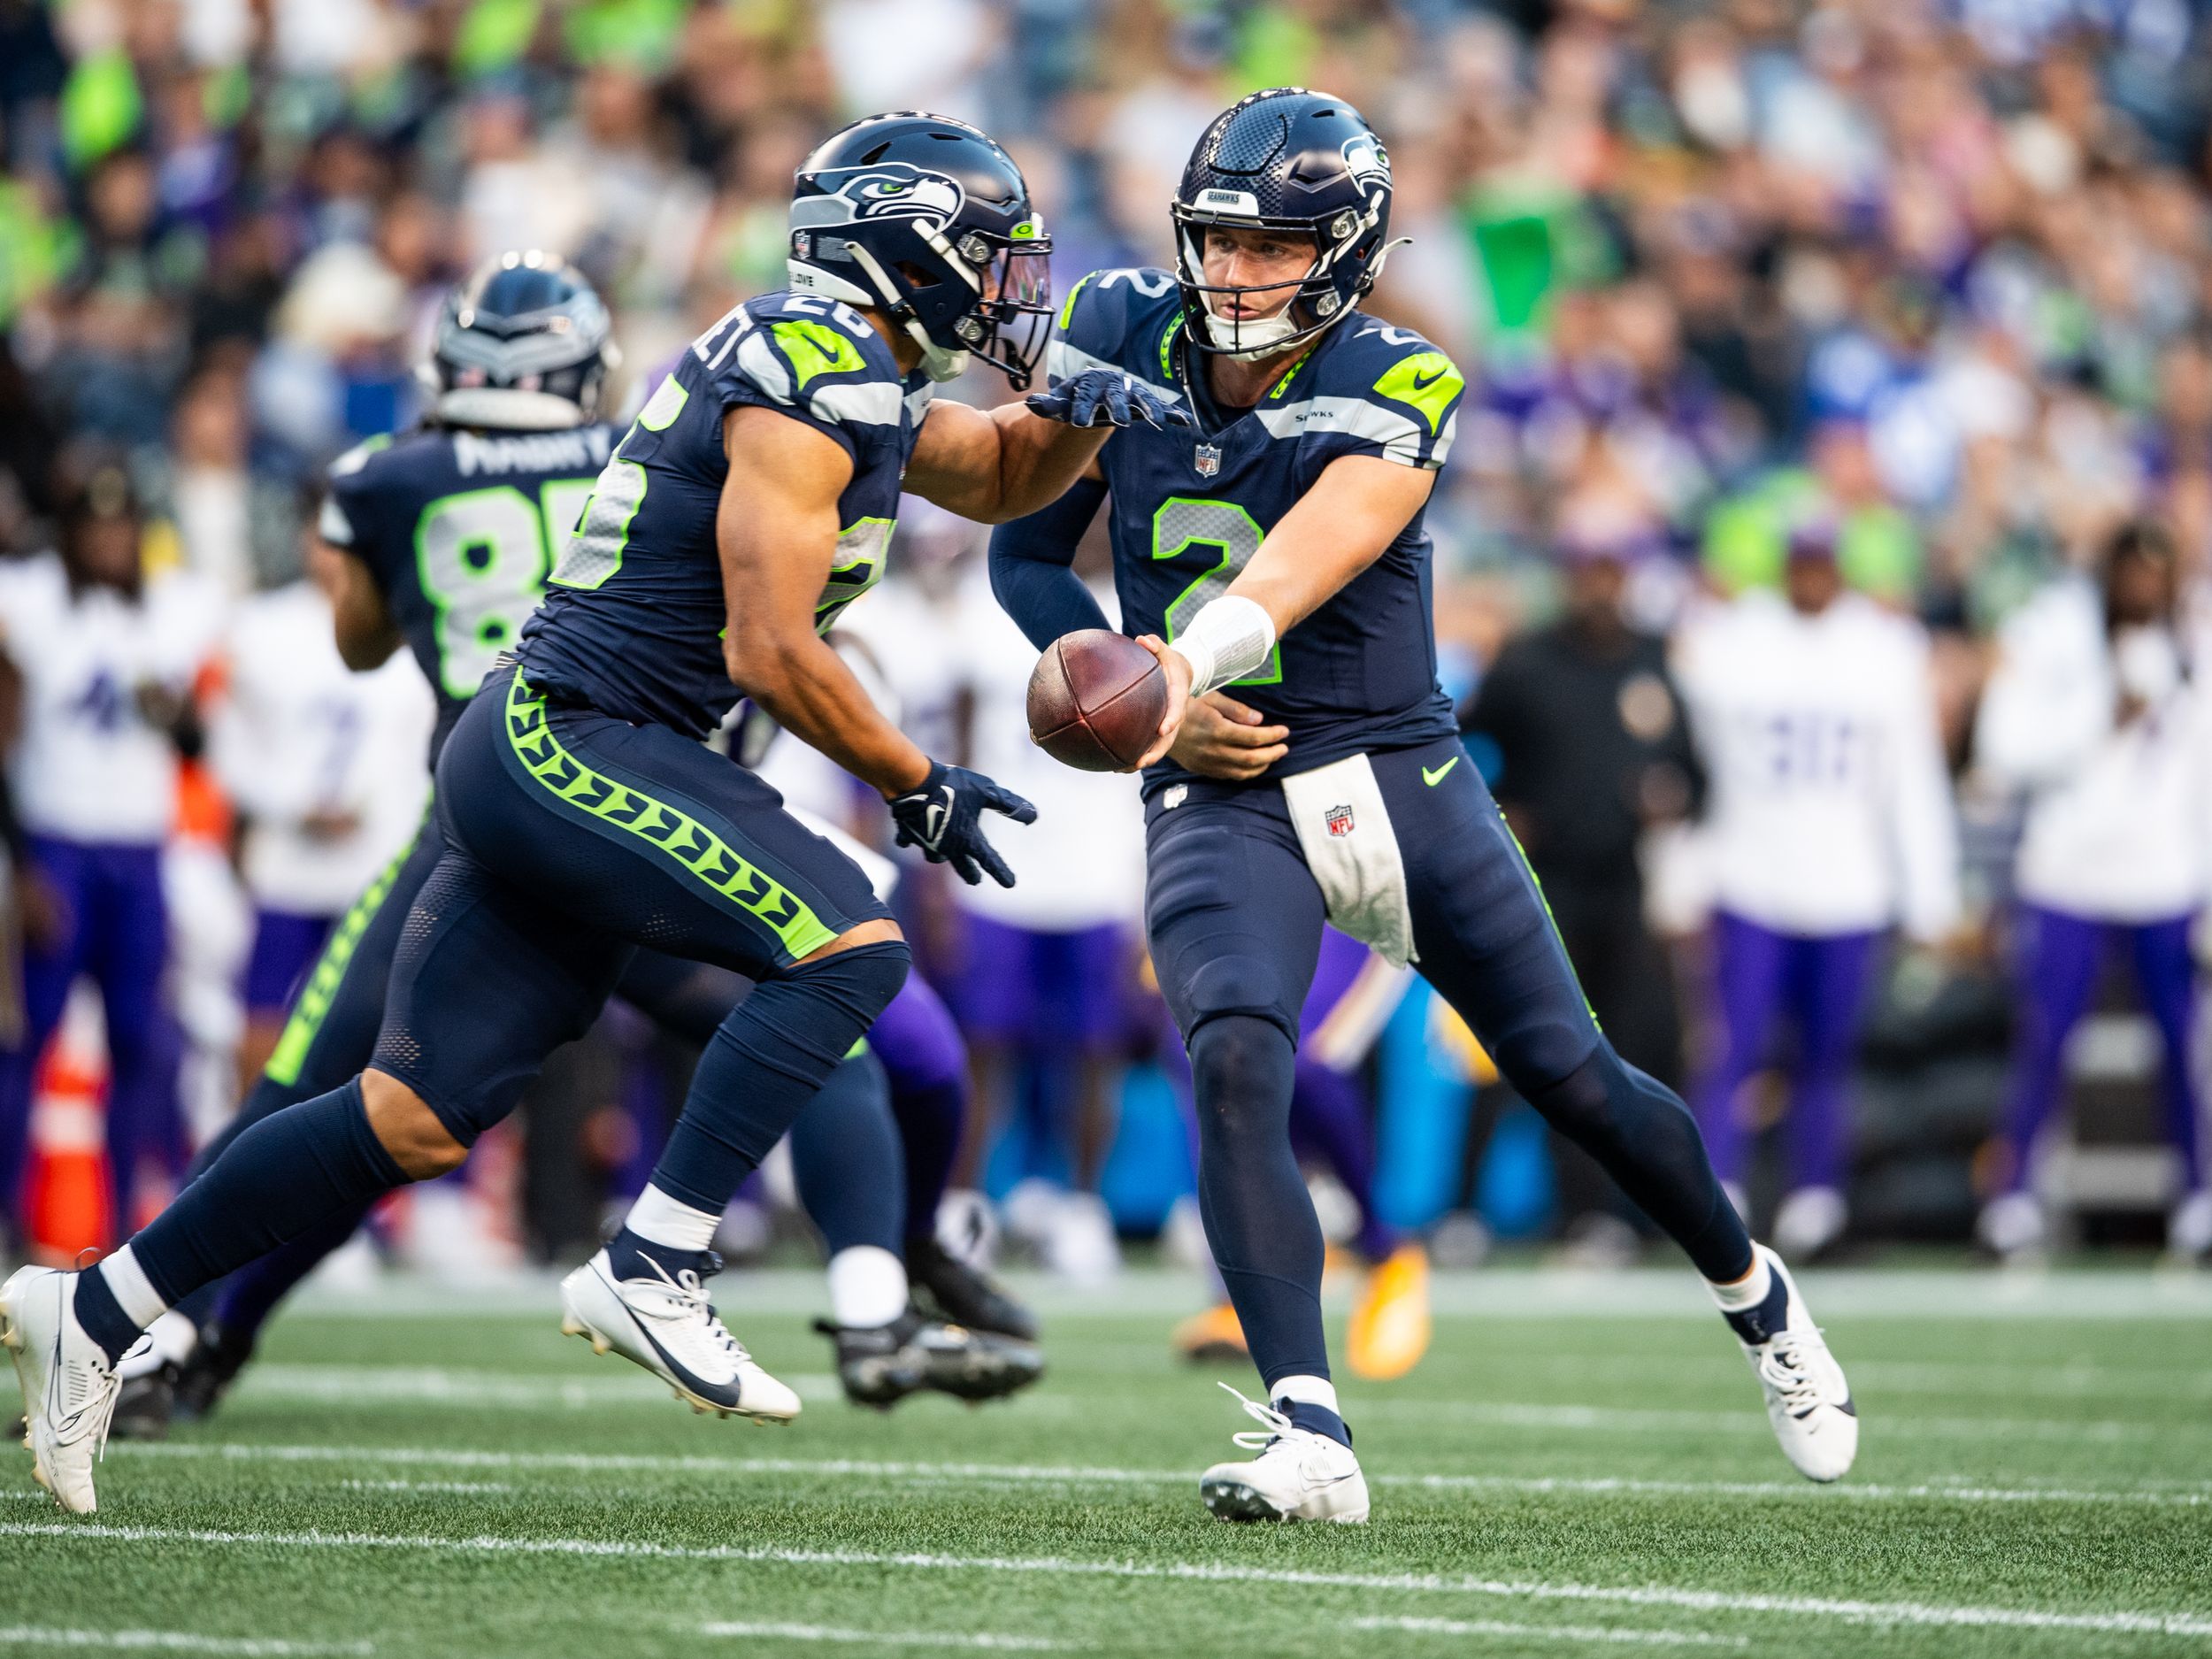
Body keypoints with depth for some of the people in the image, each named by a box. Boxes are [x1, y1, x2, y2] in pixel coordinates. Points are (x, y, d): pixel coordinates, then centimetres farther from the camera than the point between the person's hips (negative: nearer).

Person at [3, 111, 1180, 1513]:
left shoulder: (857, 383, 17)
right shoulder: (814, 386, -13)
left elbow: (1001, 478, 34)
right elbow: (773, 652, -17)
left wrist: (1076, 412, 13)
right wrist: (918, 788, -7)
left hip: (544, 762, 10)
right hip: (572, 743, -10)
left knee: (420, 1119, 8)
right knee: (846, 949, -18)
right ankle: (652, 1274, -17)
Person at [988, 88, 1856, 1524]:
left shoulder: (1393, 388, -13)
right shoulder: (1125, 336, -3)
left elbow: (1298, 568, -31)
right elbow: (1025, 555, 6)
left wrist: (1188, 658, -51)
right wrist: (1143, 694, -10)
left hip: (1400, 779, -1)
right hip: (1220, 800, 1)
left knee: (1576, 1082, 7)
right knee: (1235, 1072, -25)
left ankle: (1754, 1293, 36)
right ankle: (1309, 1441, -30)